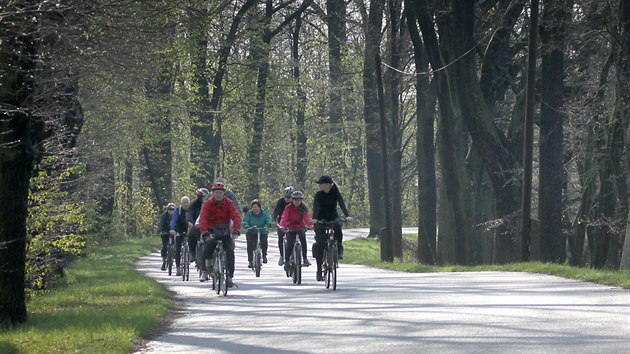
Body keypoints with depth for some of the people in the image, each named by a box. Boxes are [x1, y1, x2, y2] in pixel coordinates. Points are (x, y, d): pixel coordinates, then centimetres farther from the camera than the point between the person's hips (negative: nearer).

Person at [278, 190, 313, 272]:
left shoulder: (303, 208, -3)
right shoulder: (288, 208, -9)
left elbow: (306, 218, -14)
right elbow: (284, 217, -20)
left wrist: (310, 224, -35)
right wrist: (282, 225, -39)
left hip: (300, 228, 1)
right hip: (290, 228, -1)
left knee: (303, 240, -26)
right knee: (290, 244, -15)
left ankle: (305, 259, -22)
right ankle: (286, 261, 3)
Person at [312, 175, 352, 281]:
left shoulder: (336, 193, -9)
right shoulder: (319, 194, -10)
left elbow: (342, 204, -23)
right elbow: (316, 207, -23)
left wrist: (347, 216, -40)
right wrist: (314, 218, -42)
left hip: (333, 217, 1)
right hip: (321, 219, -1)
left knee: (338, 231, -33)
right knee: (320, 243, -11)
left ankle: (339, 250, -6)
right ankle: (319, 271, -6)